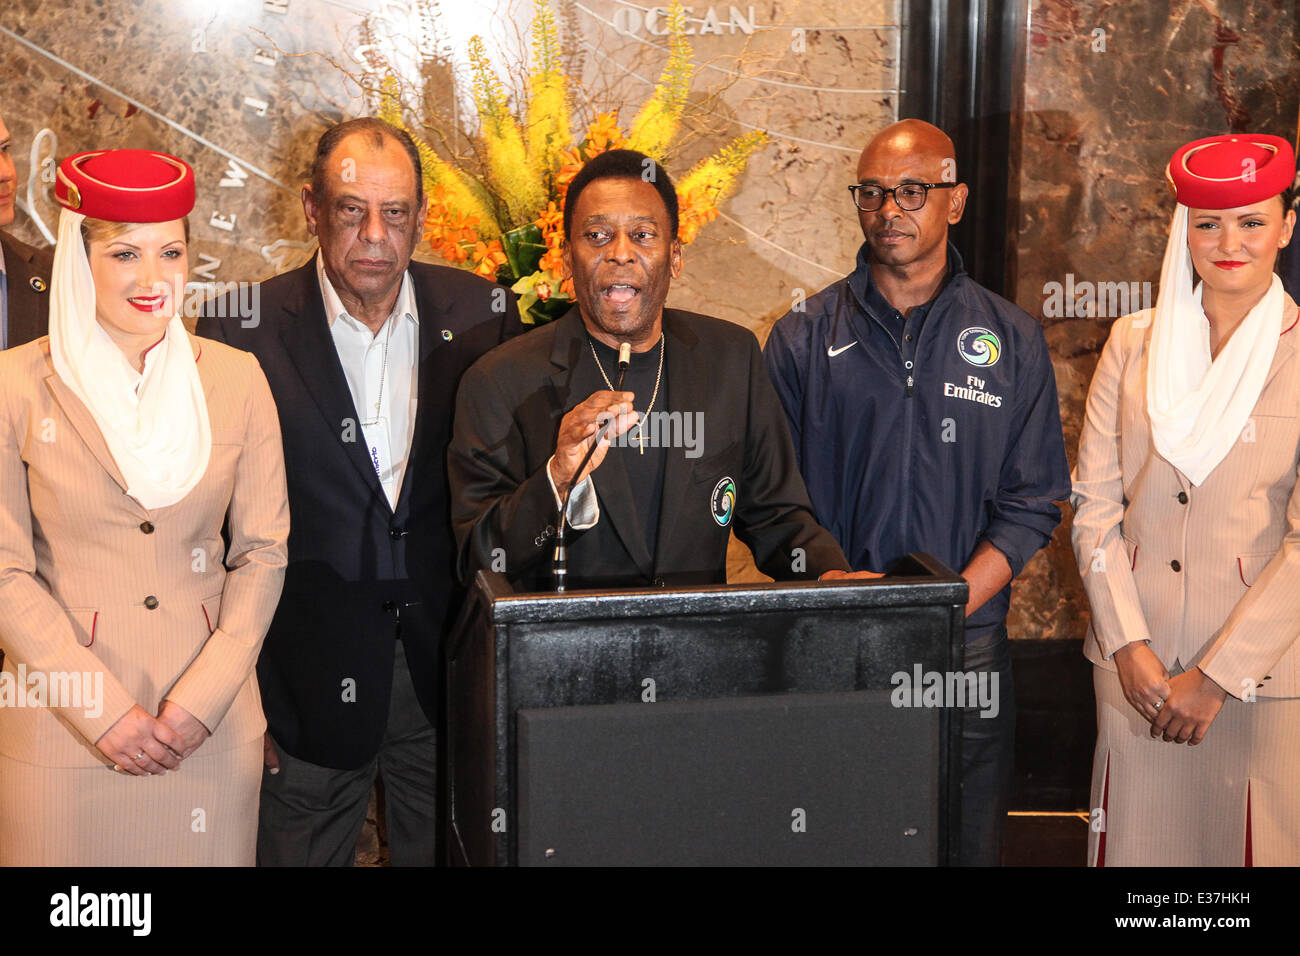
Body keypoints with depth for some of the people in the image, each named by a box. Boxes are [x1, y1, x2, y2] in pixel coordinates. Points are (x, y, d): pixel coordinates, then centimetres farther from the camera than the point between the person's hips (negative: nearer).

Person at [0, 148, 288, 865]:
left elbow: (265, 551, 3)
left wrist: (204, 697, -6)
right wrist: (104, 710, -11)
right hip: (62, 726, -2)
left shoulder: (236, 378, 2)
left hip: (213, 724, 2)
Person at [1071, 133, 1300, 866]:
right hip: (1133, 664, 2)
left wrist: (1216, 675, -11)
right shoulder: (1133, 344, 5)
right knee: (1137, 838, 9)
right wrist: (1128, 644, -7)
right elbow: (1095, 505, 3)